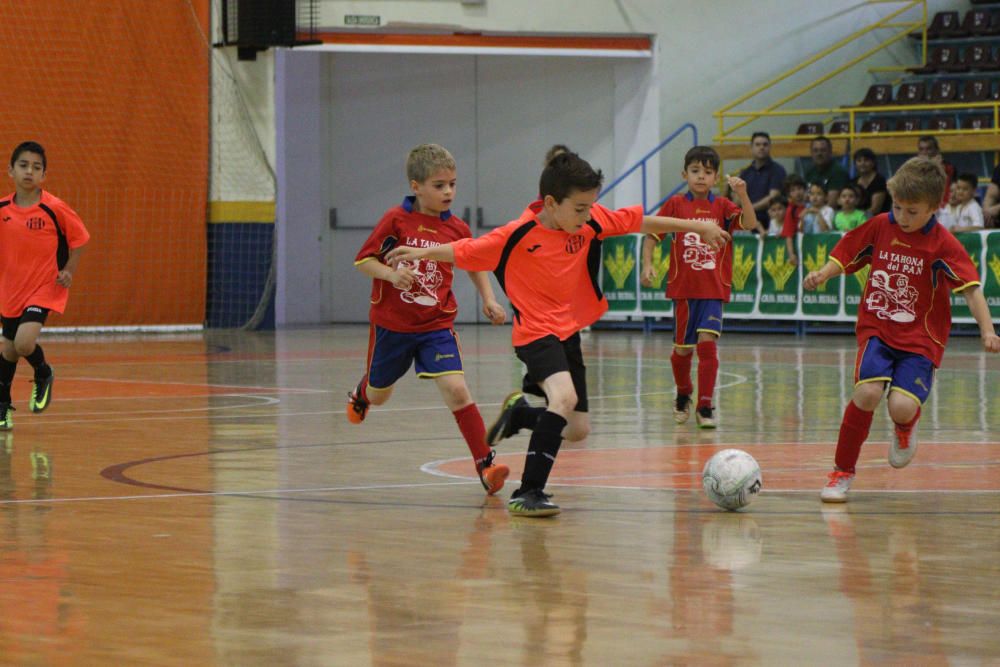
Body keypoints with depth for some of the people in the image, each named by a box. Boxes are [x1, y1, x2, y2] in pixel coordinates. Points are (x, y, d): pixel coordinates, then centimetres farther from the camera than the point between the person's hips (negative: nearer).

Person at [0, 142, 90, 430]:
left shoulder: (54, 208, -15)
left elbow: (79, 238, -2)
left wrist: (69, 271, -10)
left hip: (45, 288, -4)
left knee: (24, 343, -22)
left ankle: (43, 376, 12)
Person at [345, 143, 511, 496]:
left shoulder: (457, 229, -4)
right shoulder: (396, 220, -13)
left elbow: (475, 266, 14)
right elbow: (362, 260, -10)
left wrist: (489, 299, -1)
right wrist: (391, 274, -28)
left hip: (436, 325, 1)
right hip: (391, 324, -1)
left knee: (456, 389, -18)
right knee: (378, 394, 21)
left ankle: (485, 463, -18)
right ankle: (360, 395, 60)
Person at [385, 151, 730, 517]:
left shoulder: (592, 220, -6)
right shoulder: (518, 235, -19)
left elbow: (640, 221, 4)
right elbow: (466, 251, -13)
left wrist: (696, 226, 9)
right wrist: (423, 252, -24)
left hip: (570, 331, 6)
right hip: (536, 332, -6)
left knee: (578, 429, 9)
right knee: (565, 397, -32)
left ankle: (518, 414, 39)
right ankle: (528, 492, -25)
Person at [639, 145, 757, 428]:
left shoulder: (722, 206, 2)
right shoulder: (676, 204, 1)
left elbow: (750, 223, -12)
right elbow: (651, 235, 4)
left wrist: (743, 194, -26)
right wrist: (647, 264, -10)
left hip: (714, 289, -1)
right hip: (683, 288, 1)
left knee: (707, 342, -15)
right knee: (682, 348, 8)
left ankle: (705, 406, -9)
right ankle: (683, 395, 35)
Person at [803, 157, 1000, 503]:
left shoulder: (942, 244, -9)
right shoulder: (879, 227, 1)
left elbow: (971, 288, -15)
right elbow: (843, 257, 12)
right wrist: (821, 275, -10)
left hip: (920, 338, -2)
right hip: (877, 330, 2)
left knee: (902, 406, -22)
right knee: (867, 392, -23)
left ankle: (906, 426, 21)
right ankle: (842, 471, -3)